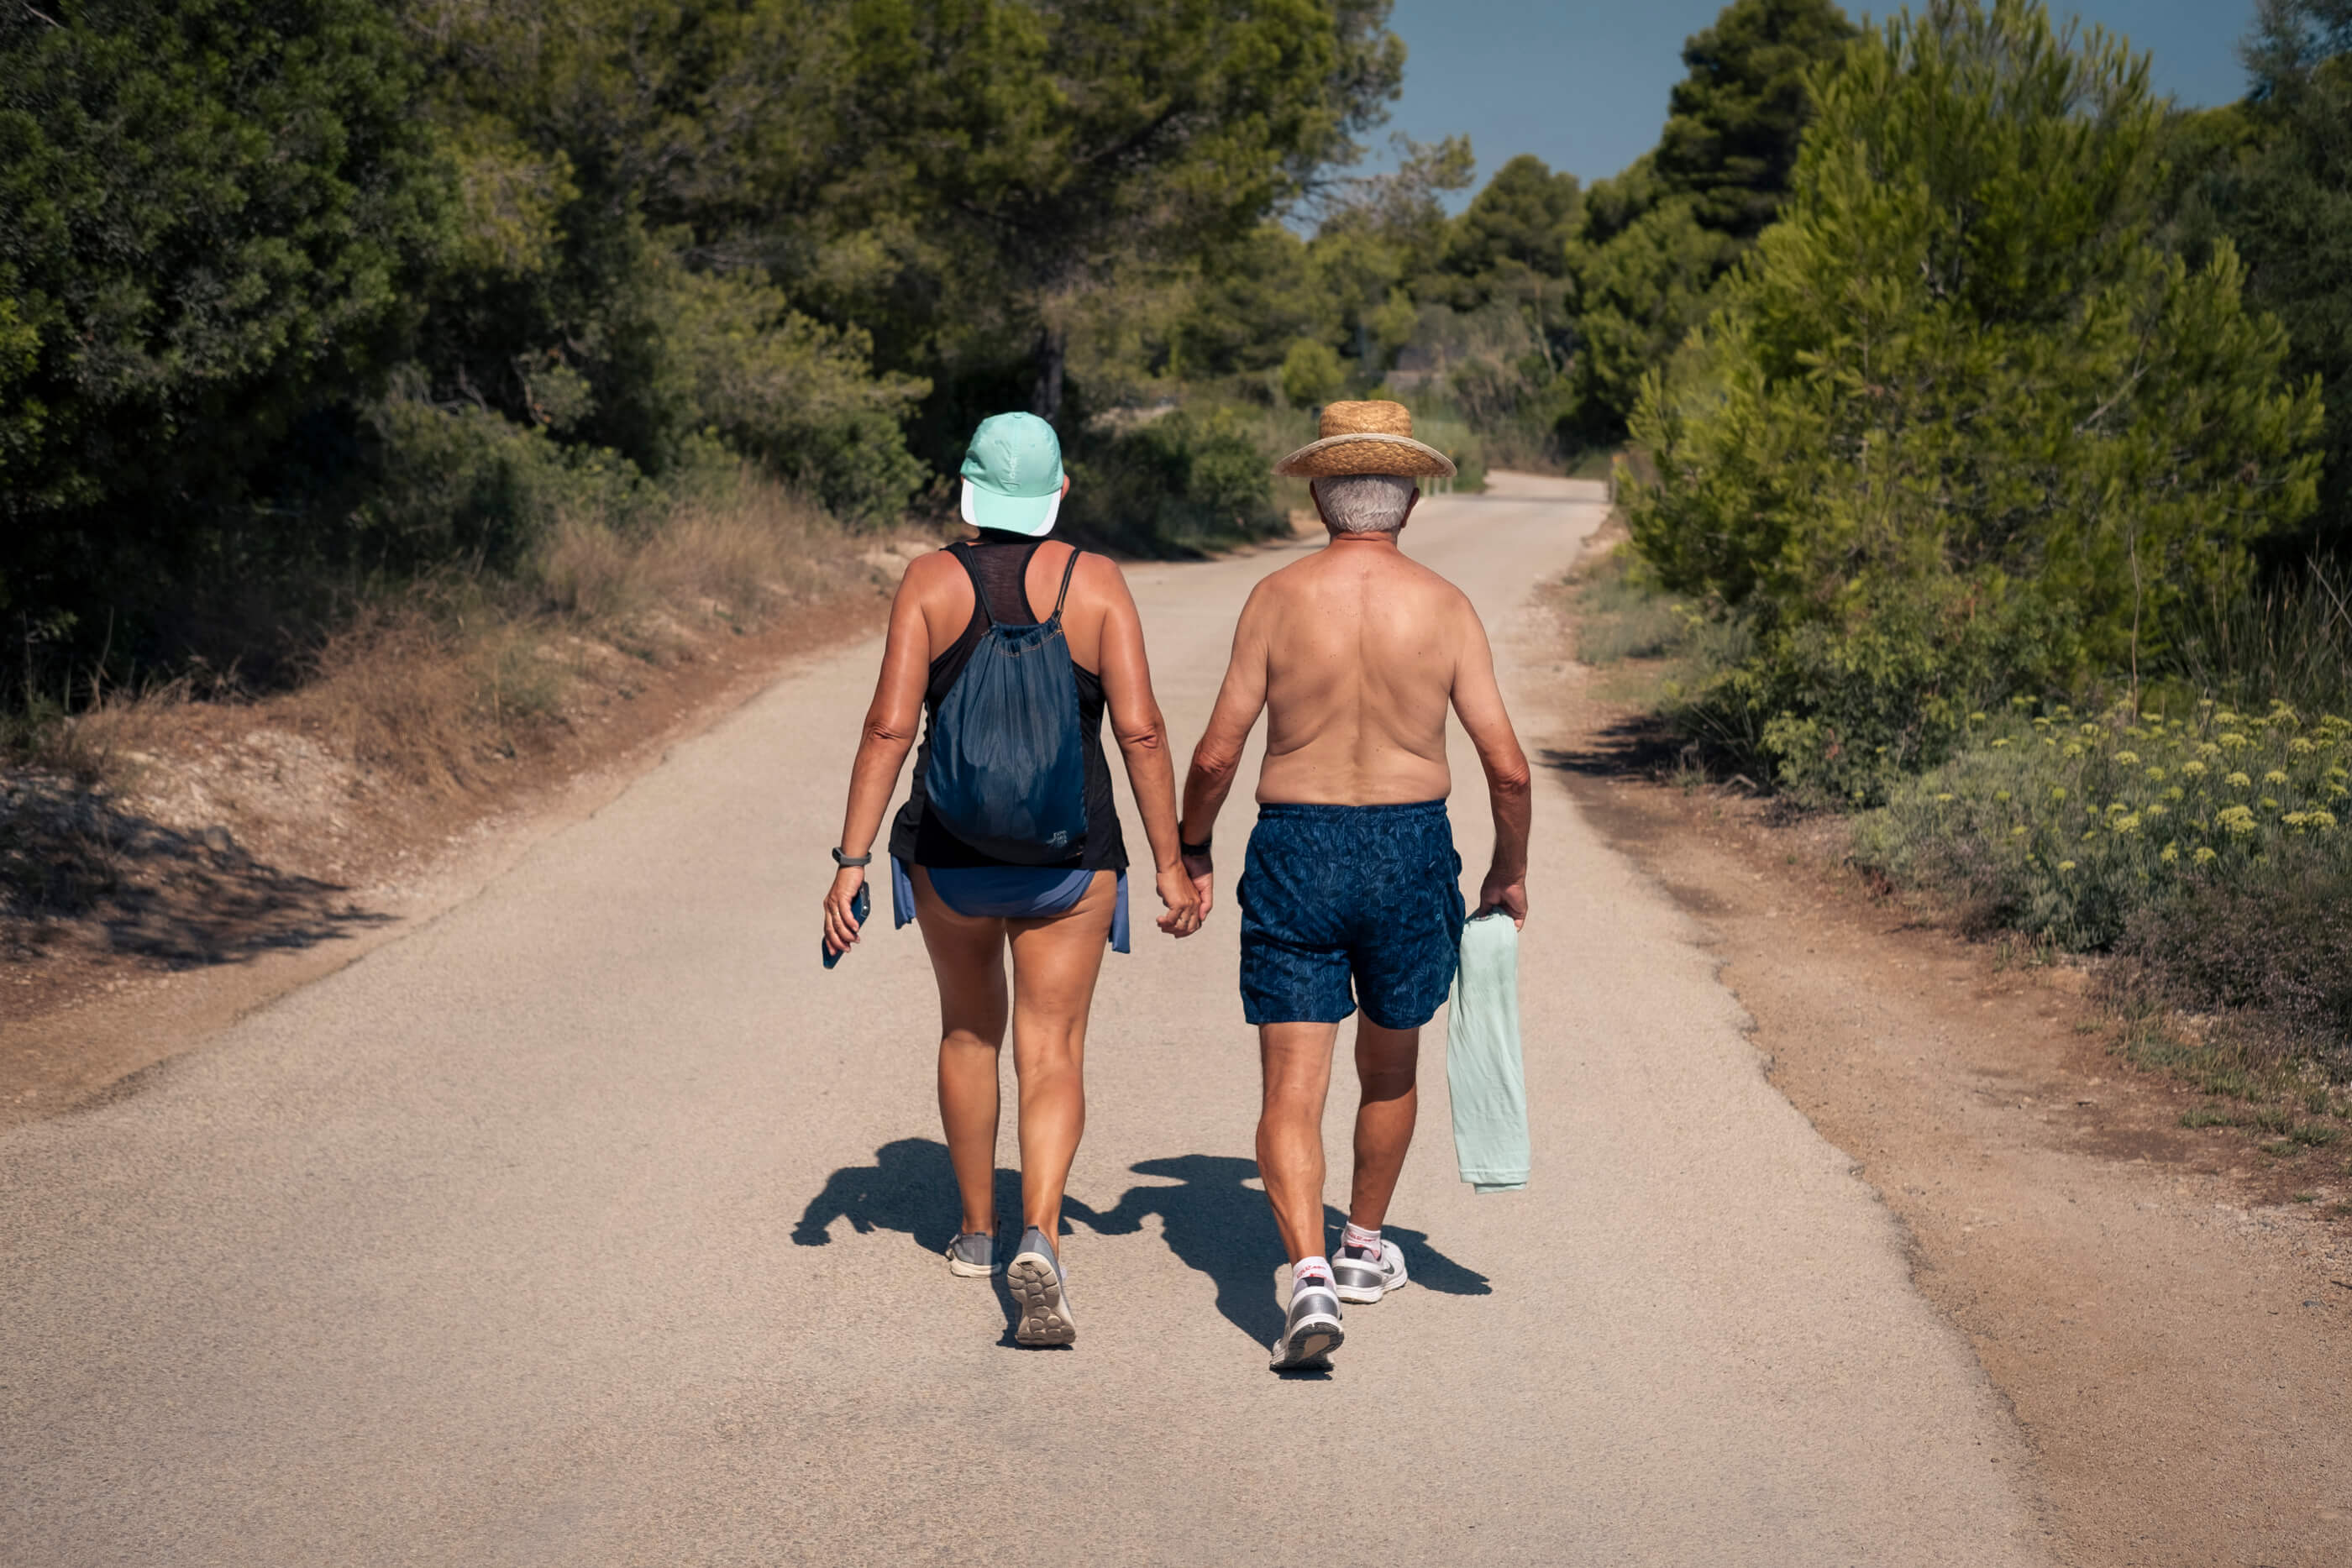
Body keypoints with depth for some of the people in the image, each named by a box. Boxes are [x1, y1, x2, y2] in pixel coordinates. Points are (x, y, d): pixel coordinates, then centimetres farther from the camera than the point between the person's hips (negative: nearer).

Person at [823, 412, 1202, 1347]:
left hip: (951, 849, 1)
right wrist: (1170, 862, -2)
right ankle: (1039, 1240, -20)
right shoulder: (1095, 582, -4)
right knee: (1052, 1053, 3)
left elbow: (888, 727, -10)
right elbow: (1140, 730, -9)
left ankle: (977, 1234, 34)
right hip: (1069, 852, -1)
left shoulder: (930, 581, -4)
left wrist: (851, 862, -8)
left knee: (969, 1030, 22)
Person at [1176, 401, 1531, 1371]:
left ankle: (1311, 1282, -17)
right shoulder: (1444, 607, -3)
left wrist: (1192, 850, 13)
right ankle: (1363, 1249, 39)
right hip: (1411, 853, 2)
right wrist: (1510, 873, 12)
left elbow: (1217, 755, -4)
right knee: (1389, 1071, 23)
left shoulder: (1277, 599, -5)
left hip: (1294, 854, -1)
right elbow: (1507, 767, -4)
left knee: (1292, 1091, 0)